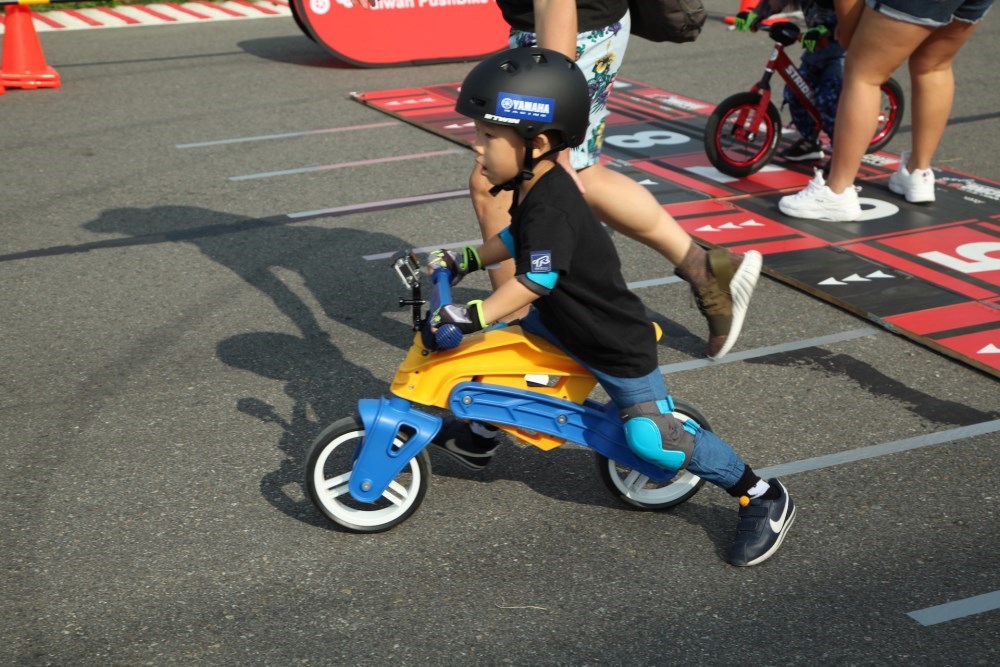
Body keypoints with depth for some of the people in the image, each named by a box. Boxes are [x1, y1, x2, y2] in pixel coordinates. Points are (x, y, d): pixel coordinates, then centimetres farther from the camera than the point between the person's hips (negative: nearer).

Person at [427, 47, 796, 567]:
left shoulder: (551, 206, -31)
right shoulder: (533, 188, 0)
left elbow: (535, 280, -37)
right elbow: (517, 237, 20)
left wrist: (474, 316, -42)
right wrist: (463, 260, 17)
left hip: (619, 346, -10)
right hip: (566, 325, 10)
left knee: (651, 439, -10)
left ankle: (763, 499, 4)